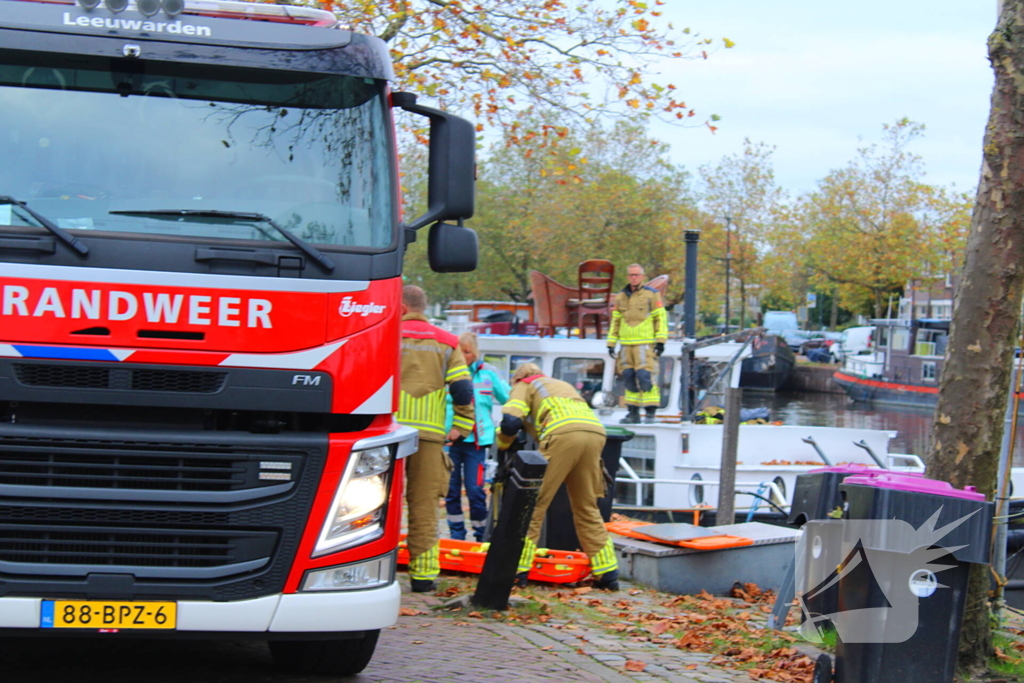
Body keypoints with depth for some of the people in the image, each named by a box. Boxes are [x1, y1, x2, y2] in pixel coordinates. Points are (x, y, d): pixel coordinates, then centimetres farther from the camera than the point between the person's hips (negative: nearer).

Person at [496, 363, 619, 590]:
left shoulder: (524, 386, 23)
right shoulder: (563, 385, 41)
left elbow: (511, 422, 6)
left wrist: (503, 445, 23)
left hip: (563, 434, -6)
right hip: (596, 433, 6)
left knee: (533, 503, 1)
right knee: (587, 507, 17)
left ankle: (518, 569, -2)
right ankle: (607, 572, 15)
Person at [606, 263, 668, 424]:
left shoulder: (652, 295, 3)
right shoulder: (620, 297, 16)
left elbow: (661, 318, 1)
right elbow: (615, 321, 21)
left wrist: (660, 341, -7)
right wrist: (611, 343, 16)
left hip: (645, 344, -5)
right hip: (626, 344, 5)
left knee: (646, 377, -13)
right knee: (629, 379, 4)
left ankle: (650, 413, -10)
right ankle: (633, 413, 10)